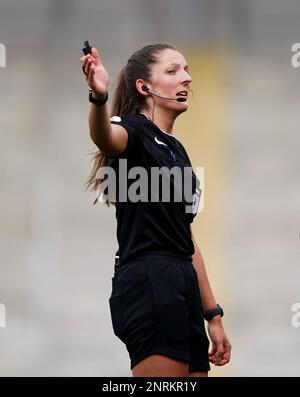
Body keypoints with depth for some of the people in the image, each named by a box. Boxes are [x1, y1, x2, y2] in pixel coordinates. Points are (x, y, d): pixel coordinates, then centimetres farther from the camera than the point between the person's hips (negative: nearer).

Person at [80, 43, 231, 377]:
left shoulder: (176, 149, 23)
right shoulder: (134, 131, -3)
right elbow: (105, 137, -30)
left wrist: (212, 316, 23)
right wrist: (99, 98, -53)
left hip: (183, 289, 9)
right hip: (148, 284, -9)